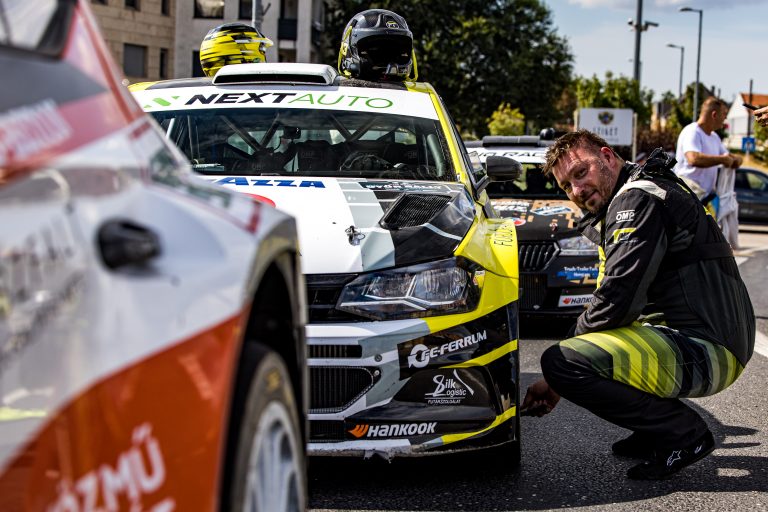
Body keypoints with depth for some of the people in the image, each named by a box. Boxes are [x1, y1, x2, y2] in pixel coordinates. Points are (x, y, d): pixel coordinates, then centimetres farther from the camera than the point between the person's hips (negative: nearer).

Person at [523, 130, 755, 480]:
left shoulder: (638, 199, -11)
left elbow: (618, 300, -19)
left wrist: (559, 376, -3)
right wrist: (556, 384, 15)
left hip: (706, 351, -11)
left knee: (561, 361, -22)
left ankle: (684, 432, -9)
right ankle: (656, 430, 16)